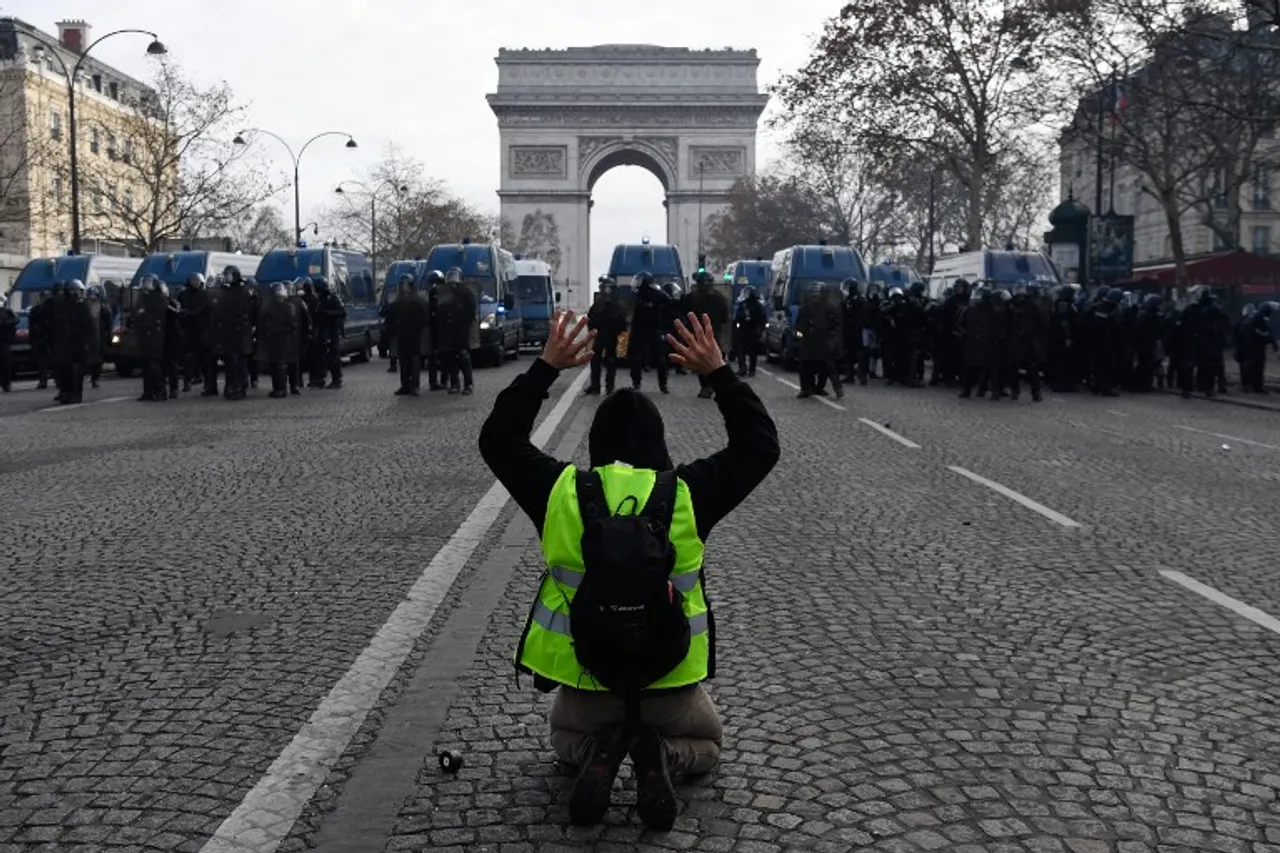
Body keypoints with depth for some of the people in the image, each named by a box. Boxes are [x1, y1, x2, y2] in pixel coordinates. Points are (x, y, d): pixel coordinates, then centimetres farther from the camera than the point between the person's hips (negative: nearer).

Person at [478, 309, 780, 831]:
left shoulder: (561, 492, -10)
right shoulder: (687, 494, -12)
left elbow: (498, 440, 6)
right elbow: (761, 445, 1)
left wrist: (545, 368, 3)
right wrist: (719, 373, 0)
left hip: (585, 669, 1)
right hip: (670, 671, -1)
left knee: (567, 738, 34)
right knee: (705, 743, 30)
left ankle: (598, 753, -4)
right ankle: (659, 756, -7)